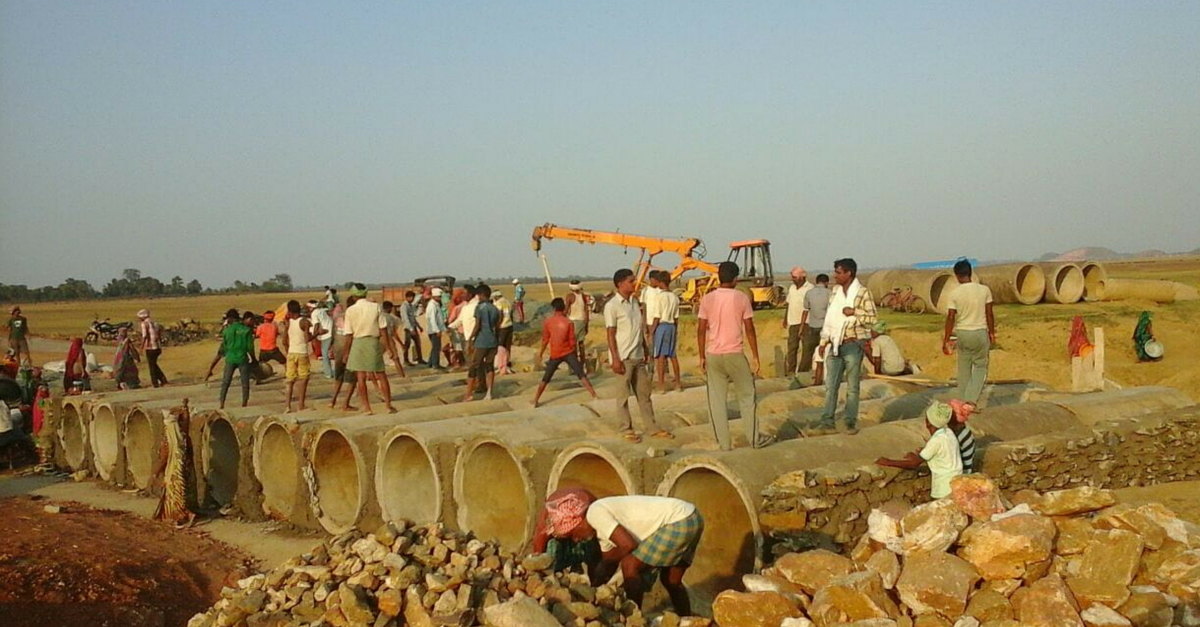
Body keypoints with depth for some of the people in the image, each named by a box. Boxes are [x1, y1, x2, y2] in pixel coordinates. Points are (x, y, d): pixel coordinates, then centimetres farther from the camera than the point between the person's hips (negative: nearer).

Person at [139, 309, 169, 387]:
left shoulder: (144, 324, -9)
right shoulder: (155, 322, 13)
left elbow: (145, 336, -19)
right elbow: (160, 335, 15)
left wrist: (141, 348, -14)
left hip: (150, 348, -7)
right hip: (157, 347, 7)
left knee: (152, 366, 4)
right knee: (154, 364, 20)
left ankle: (155, 383, 6)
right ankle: (163, 380, 11)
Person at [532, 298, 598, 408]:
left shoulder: (547, 322, -4)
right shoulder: (569, 322, -6)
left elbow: (545, 340, 0)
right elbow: (572, 341, -4)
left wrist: (540, 354, 12)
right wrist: (575, 353, 10)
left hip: (555, 354, 1)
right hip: (568, 353, -1)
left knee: (545, 379, 12)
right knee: (582, 375, 0)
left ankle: (535, 401, 13)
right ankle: (594, 396, -5)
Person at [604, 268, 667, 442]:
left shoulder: (634, 301, 11)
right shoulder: (612, 306, -12)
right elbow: (611, 334, -13)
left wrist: (645, 351, 15)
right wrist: (615, 359, -17)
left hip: (638, 356, 7)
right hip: (623, 357, -7)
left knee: (644, 393, 12)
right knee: (623, 395, 2)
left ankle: (652, 427, 19)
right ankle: (626, 429, 11)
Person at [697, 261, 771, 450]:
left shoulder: (707, 299, 0)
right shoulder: (742, 298, -5)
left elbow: (701, 330, 0)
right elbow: (749, 330, -4)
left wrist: (702, 357, 8)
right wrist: (755, 357, 3)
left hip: (713, 355, 2)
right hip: (734, 354, -2)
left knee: (717, 400, 7)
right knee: (747, 396, 13)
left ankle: (724, 442, 7)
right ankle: (755, 439, 19)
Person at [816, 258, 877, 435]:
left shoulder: (862, 292, -8)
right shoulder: (835, 291, 10)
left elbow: (872, 318, -10)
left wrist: (854, 312, -20)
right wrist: (824, 341, 12)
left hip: (852, 344, -5)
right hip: (834, 345, 5)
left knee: (852, 387, 5)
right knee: (830, 385, 5)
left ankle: (851, 422, 12)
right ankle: (827, 421, 8)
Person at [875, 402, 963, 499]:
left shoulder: (937, 440, -24)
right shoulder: (947, 432, 1)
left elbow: (914, 463, -19)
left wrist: (888, 462, -13)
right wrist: (919, 456, 11)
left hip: (946, 489, -8)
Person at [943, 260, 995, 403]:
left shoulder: (954, 294, -8)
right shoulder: (984, 290, -4)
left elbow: (950, 318, -7)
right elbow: (989, 314, 0)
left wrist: (946, 340, 0)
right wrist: (992, 332, 12)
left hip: (962, 333, 0)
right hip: (980, 332, 0)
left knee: (964, 370, 11)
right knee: (980, 367, 9)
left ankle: (963, 401, 16)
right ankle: (972, 399, -5)